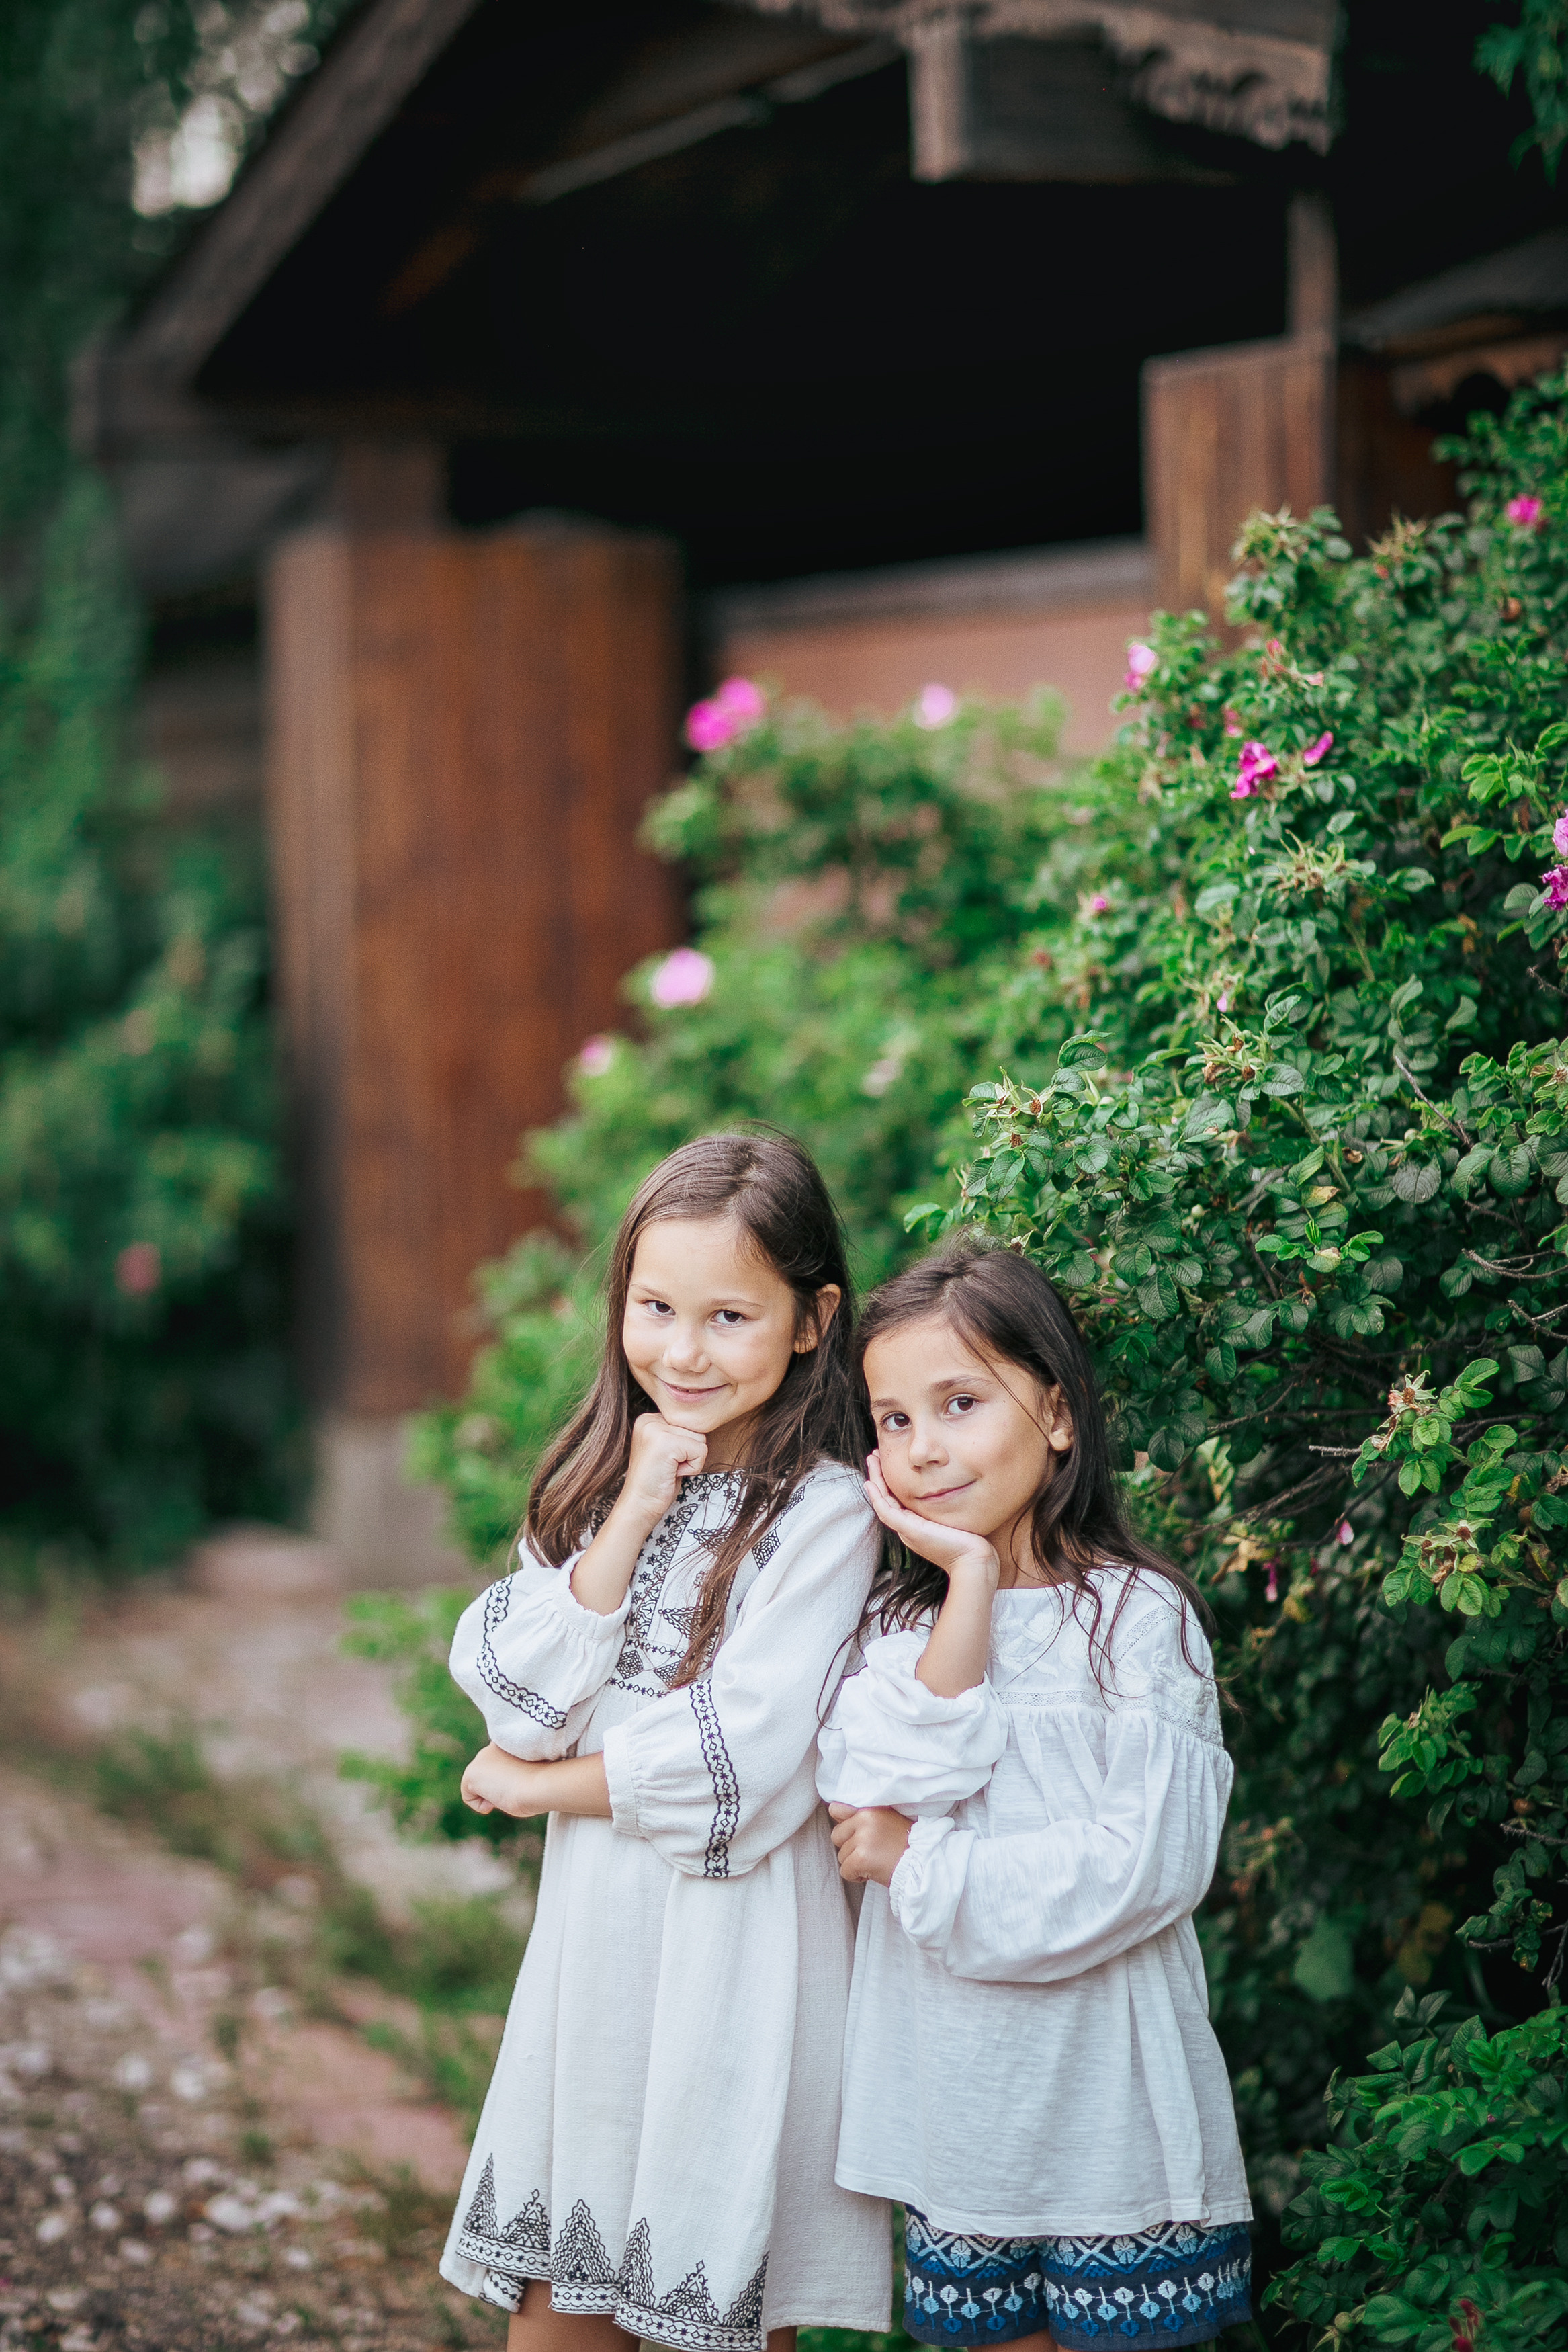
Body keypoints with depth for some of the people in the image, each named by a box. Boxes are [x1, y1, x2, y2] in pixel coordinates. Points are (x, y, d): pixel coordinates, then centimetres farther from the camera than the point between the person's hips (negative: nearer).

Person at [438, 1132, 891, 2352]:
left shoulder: (824, 1515, -11)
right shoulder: (598, 1484, 7)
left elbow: (733, 1771, -17)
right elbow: (524, 1703, -4)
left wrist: (527, 1785, -5)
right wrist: (632, 1517, -11)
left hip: (734, 1962, -5)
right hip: (592, 1941, 5)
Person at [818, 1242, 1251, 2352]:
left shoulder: (1139, 1615, -7)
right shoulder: (898, 1621, 7)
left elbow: (1151, 1861, -16)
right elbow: (878, 1795, -12)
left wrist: (919, 1867, -12)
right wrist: (971, 1578, -13)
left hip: (1105, 2086, -4)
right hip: (955, 2092, 4)